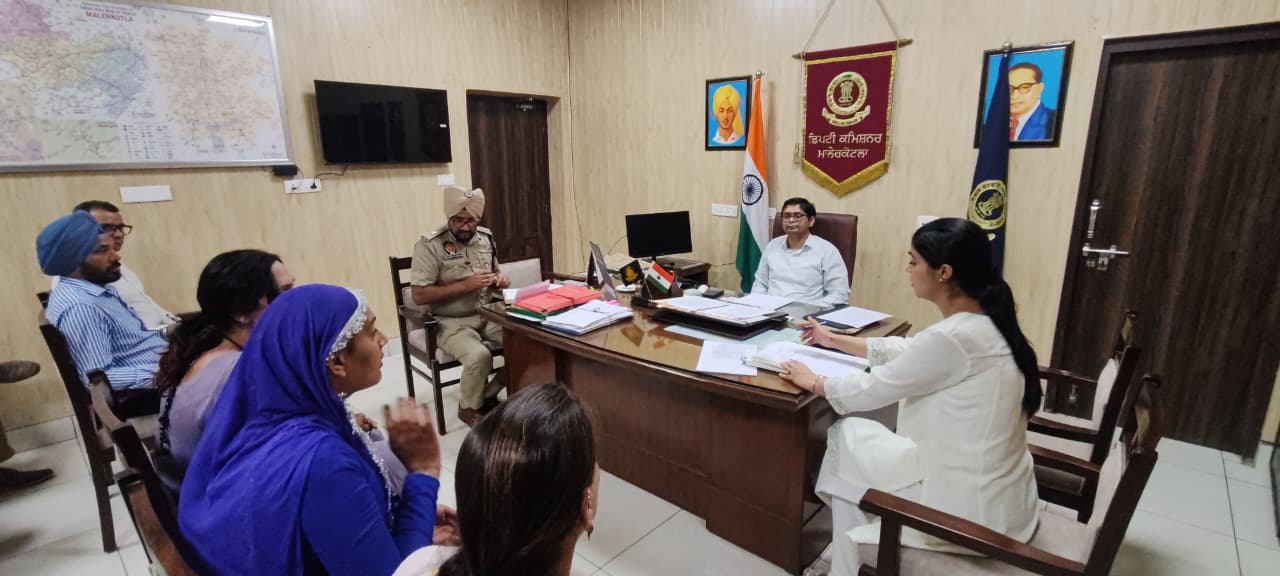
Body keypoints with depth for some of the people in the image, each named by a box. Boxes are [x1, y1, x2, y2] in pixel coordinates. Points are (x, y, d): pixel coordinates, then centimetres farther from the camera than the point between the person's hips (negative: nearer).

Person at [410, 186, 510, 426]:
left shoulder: (486, 237, 6)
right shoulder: (430, 245, -13)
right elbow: (419, 296, -16)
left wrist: (500, 279, -5)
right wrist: (465, 285, -22)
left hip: (487, 315, 6)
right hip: (450, 322, -5)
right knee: (479, 356, -32)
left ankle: (489, 394, 7)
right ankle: (469, 408, 1)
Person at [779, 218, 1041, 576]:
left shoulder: (955, 337, -27)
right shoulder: (984, 323, 1)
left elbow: (873, 389, -16)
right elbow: (904, 350, 14)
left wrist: (813, 382, 2)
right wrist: (834, 340, 23)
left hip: (971, 511, -8)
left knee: (846, 435, 8)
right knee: (867, 437, 19)